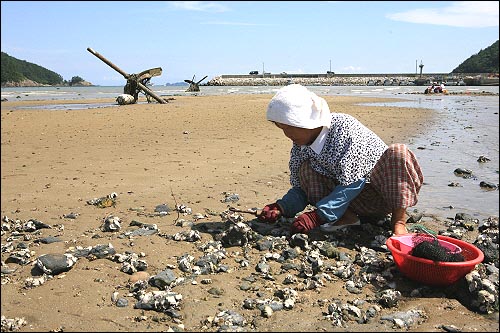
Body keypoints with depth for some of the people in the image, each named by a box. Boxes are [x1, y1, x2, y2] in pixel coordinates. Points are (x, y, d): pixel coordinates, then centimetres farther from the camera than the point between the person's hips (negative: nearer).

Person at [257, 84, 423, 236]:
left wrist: (317, 216, -33)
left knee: (398, 153, -33)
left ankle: (399, 219, -25)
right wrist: (281, 208, -19)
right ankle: (347, 216, -19)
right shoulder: (300, 147, -3)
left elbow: (352, 183, -29)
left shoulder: (345, 128, -24)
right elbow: (300, 188, 2)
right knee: (305, 170, -12)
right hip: (355, 203, 6)